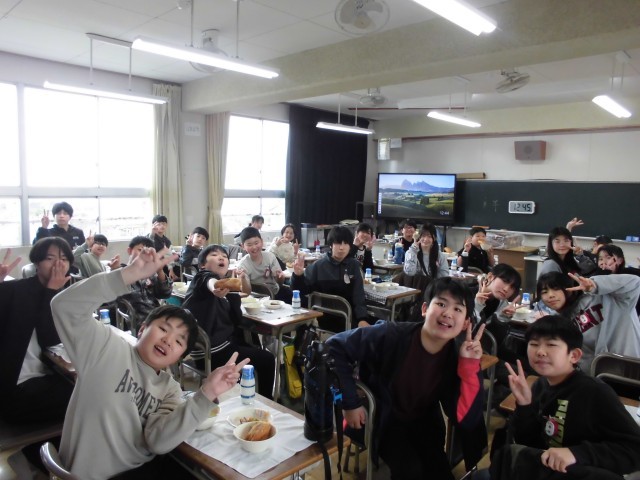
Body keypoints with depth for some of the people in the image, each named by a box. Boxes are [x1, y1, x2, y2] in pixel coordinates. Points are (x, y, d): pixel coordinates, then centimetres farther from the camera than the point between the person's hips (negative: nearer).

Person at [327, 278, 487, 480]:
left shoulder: (457, 358, -16)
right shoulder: (391, 336, -29)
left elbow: (466, 422, -22)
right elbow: (335, 347, -24)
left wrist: (470, 366, -31)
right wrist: (350, 403, -22)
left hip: (423, 422, 4)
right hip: (380, 418, -4)